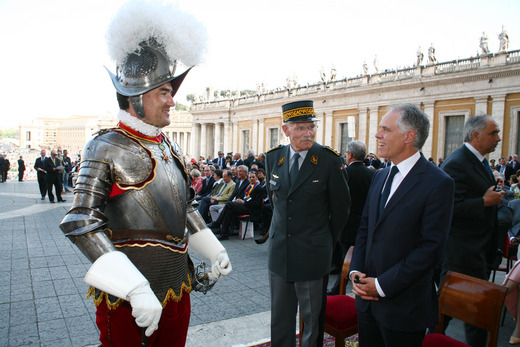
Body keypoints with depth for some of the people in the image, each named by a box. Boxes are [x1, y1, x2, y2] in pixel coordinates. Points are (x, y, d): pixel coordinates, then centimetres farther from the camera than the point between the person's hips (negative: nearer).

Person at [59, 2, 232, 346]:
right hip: (127, 300, -6)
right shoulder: (107, 147, -13)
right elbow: (82, 223, -20)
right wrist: (136, 290, -28)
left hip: (177, 292, 7)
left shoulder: (171, 149, 9)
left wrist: (215, 251, 13)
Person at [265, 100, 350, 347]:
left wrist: (326, 242, 6)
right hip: (279, 251, 4)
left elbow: (340, 209, -2)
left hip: (312, 254, -4)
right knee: (280, 319, 18)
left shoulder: (330, 161, -12)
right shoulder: (273, 158, 0)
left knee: (312, 320, 12)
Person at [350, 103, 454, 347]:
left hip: (403, 307, -6)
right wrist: (356, 271, -2)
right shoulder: (380, 176, 9)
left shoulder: (437, 183, -14)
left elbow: (430, 248, -18)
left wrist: (382, 285, -17)